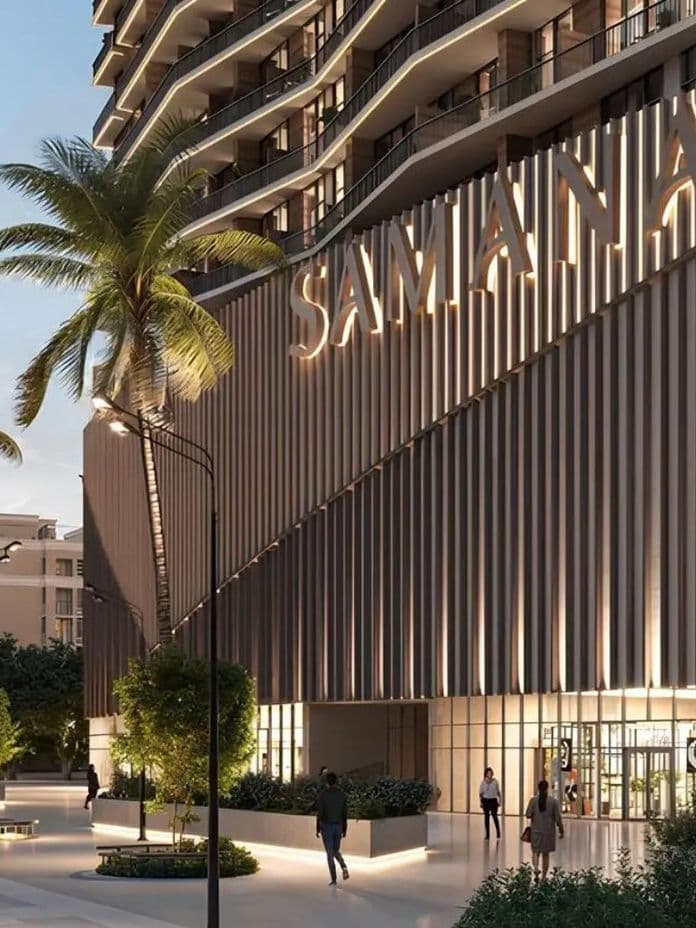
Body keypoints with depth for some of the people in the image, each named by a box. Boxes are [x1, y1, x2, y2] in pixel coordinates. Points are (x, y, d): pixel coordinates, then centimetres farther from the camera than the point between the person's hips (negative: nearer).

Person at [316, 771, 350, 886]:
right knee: (336, 851, 22)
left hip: (326, 827, -4)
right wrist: (344, 830, 10)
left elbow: (320, 812, -11)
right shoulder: (342, 794, 0)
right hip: (338, 827, 4)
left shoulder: (323, 794, -11)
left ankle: (334, 880, 4)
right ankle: (344, 868, -7)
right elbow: (345, 813, 2)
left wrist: (317, 829, -4)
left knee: (330, 854, 4)